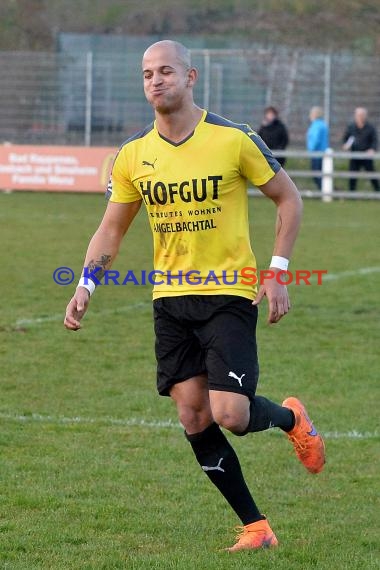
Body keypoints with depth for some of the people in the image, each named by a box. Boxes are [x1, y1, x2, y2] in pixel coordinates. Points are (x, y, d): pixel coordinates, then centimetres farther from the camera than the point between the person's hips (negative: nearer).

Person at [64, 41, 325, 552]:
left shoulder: (234, 139, -8)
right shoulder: (134, 155, 3)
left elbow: (288, 198, 2)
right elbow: (111, 229, 12)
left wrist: (276, 272, -7)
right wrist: (85, 287, -2)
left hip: (229, 293, -4)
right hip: (170, 299, 4)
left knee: (231, 415, -15)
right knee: (193, 418, -2)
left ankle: (290, 418, 21)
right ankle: (255, 526, 9)